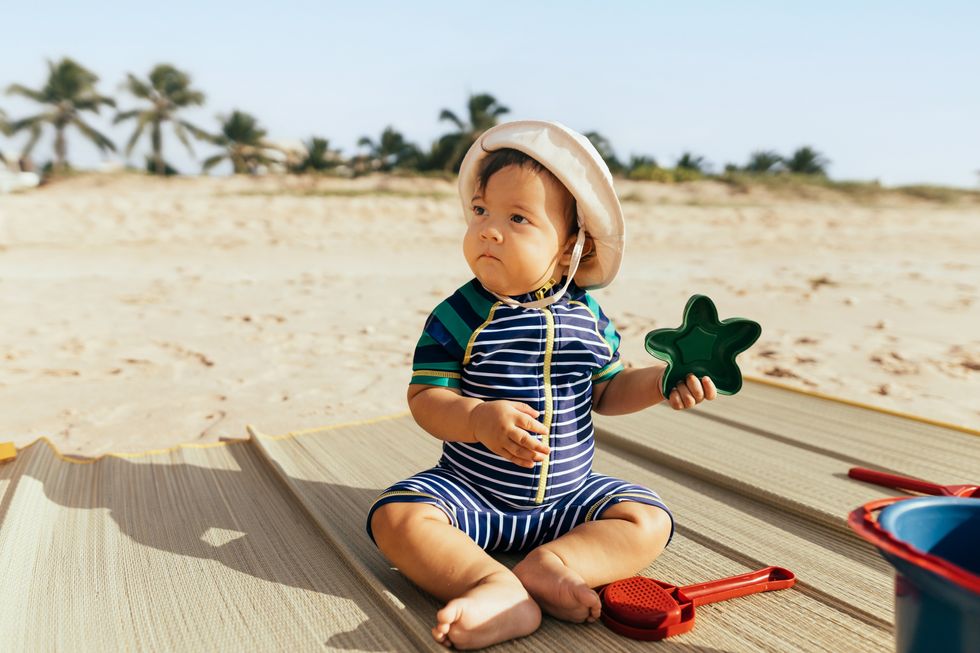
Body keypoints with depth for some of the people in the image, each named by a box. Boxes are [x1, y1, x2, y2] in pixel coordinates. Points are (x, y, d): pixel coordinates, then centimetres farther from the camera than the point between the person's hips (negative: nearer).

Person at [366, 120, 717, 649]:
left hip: (569, 495, 3)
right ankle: (500, 590, -36)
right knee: (395, 517, -24)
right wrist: (481, 419, -33)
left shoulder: (588, 315, -2)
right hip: (470, 491, -2)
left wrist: (659, 382, -8)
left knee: (649, 521, -12)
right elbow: (425, 398, -15)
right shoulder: (456, 317, -13)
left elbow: (606, 391, 10)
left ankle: (548, 563, -27)